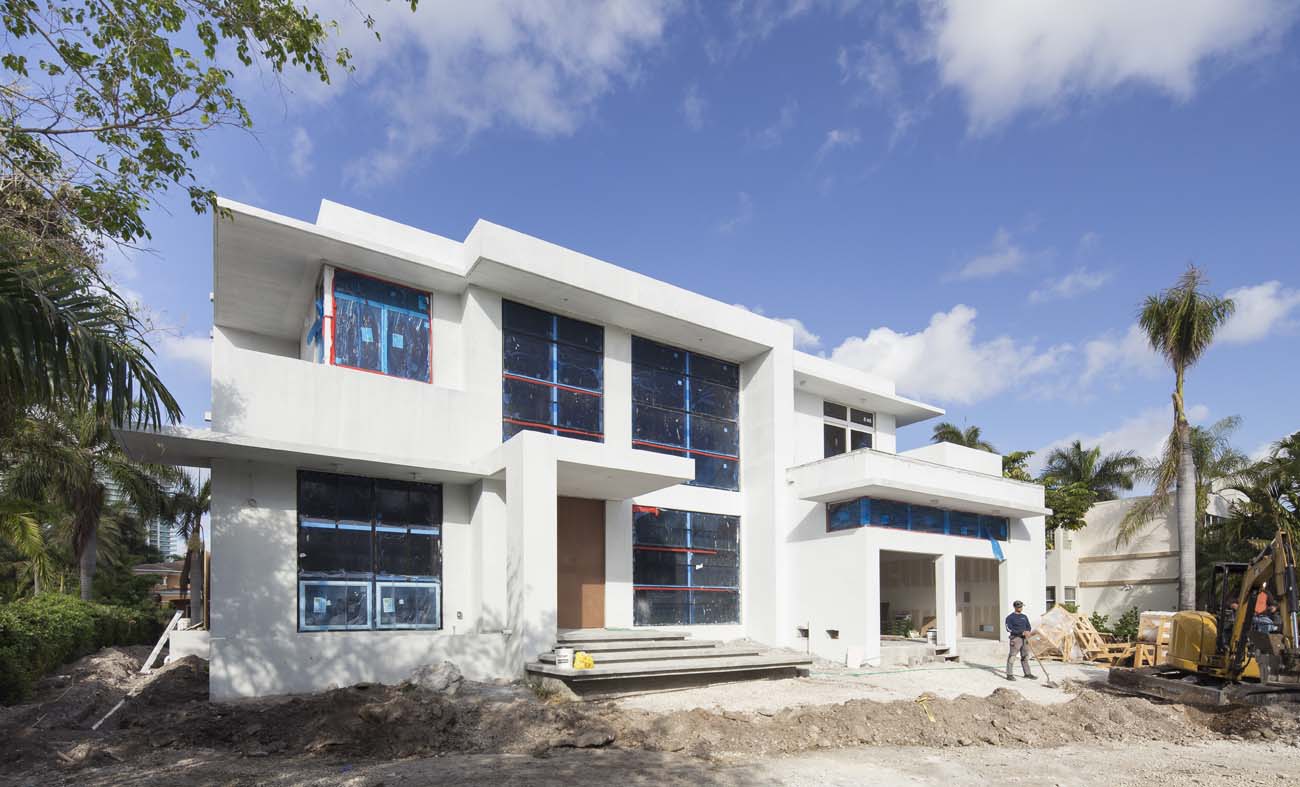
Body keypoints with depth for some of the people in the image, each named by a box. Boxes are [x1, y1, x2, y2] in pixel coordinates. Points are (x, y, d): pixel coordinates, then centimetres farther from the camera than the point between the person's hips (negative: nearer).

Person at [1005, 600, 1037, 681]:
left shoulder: (1024, 617, 15)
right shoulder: (1010, 617, -4)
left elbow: (1028, 627, 14)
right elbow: (1009, 629, -13)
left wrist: (1028, 632, -10)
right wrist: (1022, 632, -18)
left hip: (1025, 639, 6)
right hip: (1015, 638, -6)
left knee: (1025, 656, 12)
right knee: (1012, 657, -7)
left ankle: (1027, 673, 22)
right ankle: (1009, 674, -4)